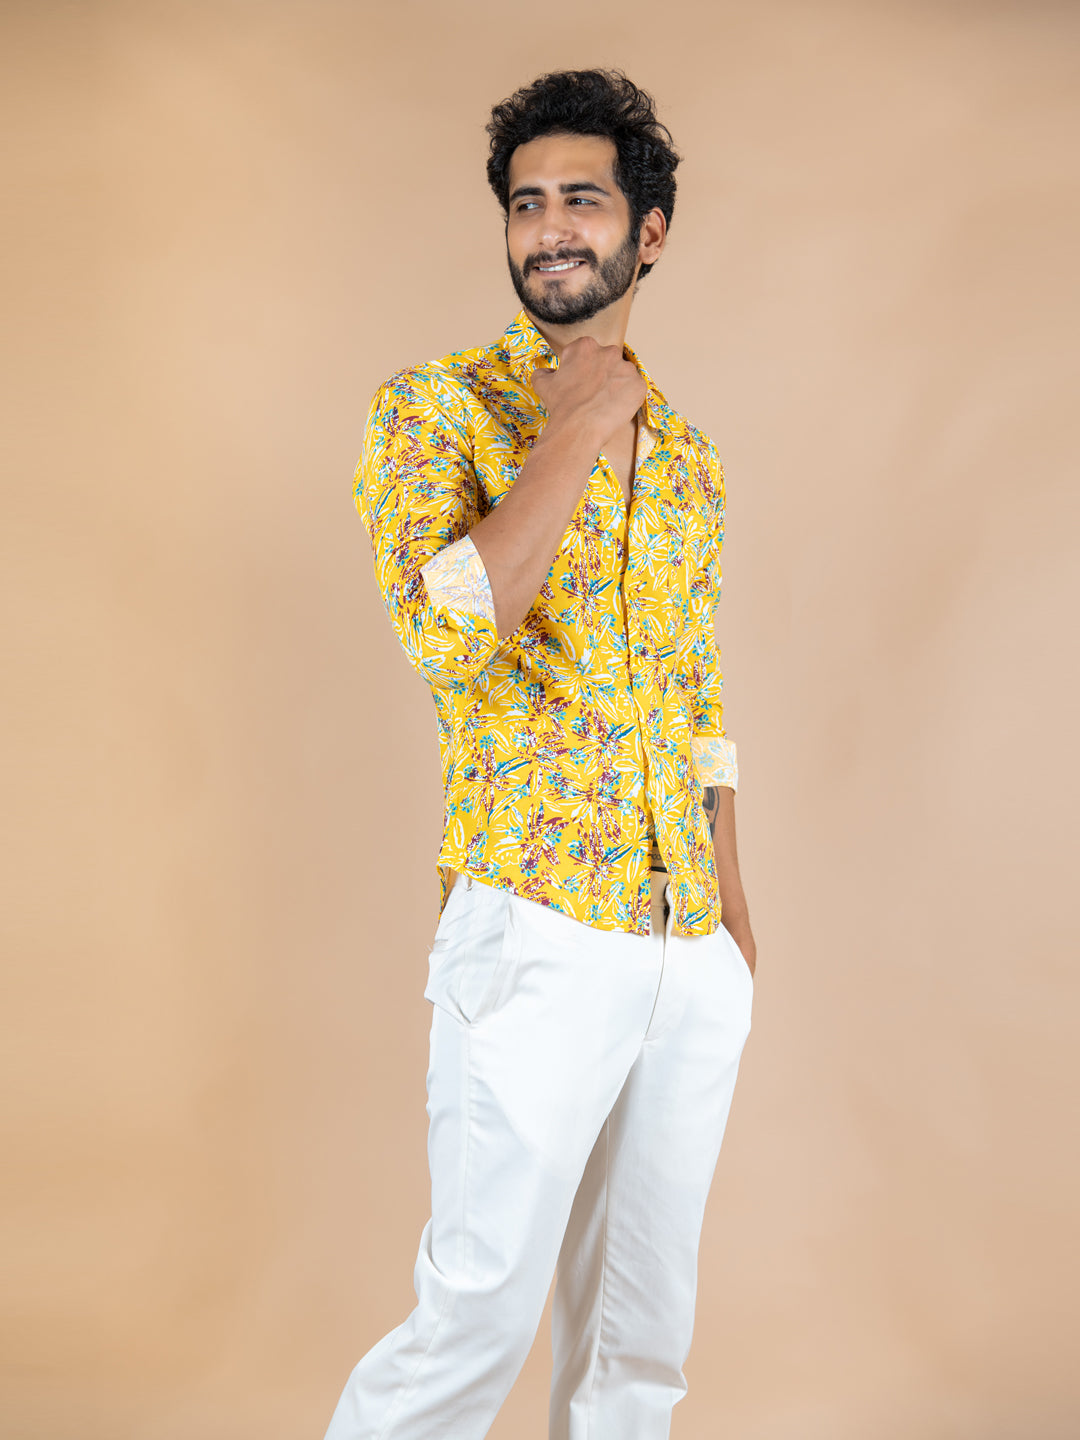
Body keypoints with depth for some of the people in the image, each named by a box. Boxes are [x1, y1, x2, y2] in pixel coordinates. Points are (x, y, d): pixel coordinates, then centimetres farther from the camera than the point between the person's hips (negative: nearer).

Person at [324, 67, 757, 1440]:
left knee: (642, 1320, 15)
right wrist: (577, 431, -17)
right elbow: (445, 636, -21)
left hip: (694, 950, 6)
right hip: (538, 935, -5)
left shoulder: (685, 449, 13)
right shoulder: (436, 404, -4)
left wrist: (733, 897, 16)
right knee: (483, 1308, -1)